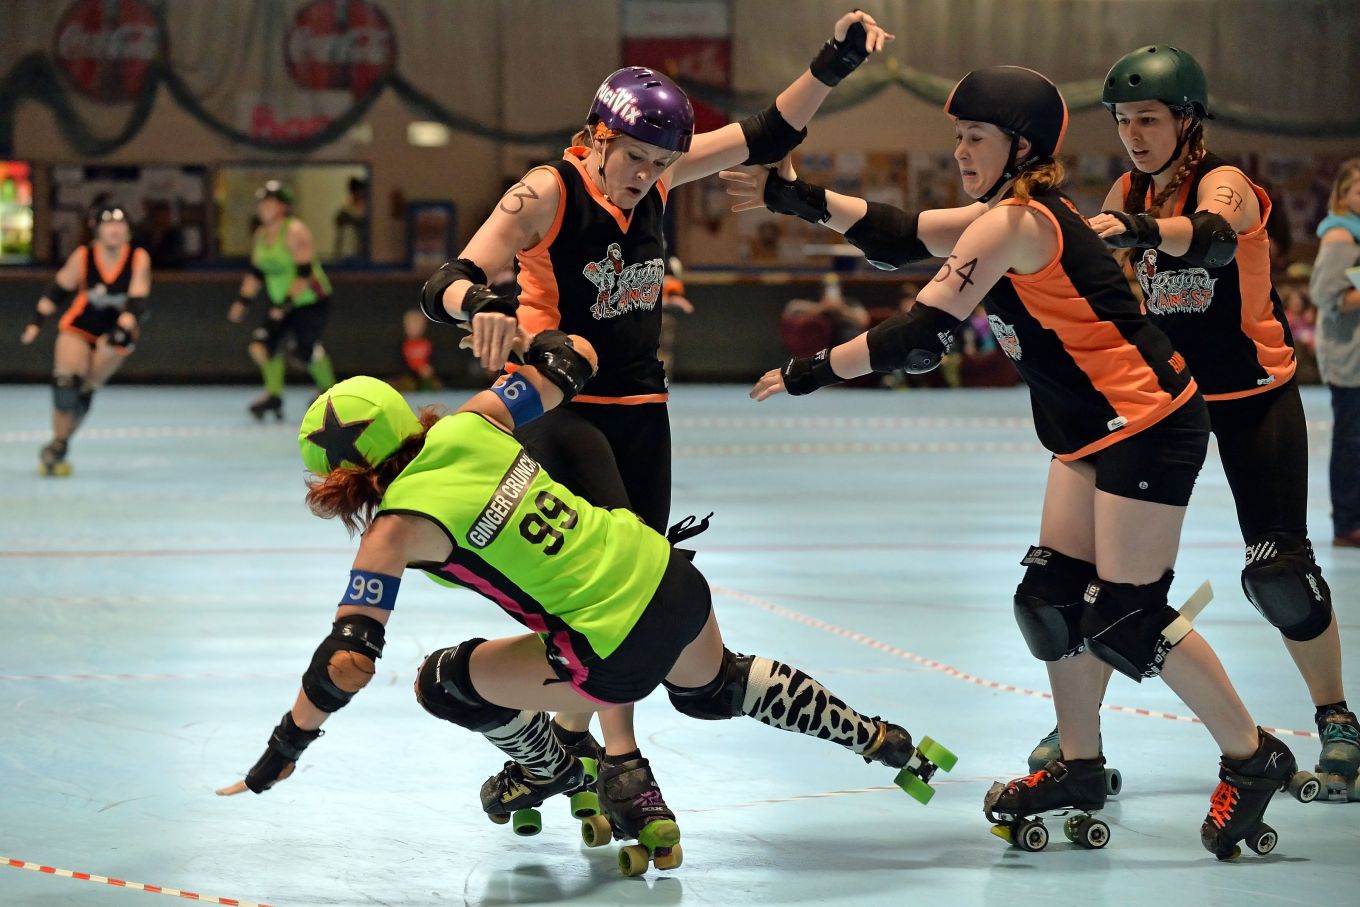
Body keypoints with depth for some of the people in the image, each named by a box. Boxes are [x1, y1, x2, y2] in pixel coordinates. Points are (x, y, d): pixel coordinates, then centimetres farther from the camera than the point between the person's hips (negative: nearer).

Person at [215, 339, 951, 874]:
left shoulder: (399, 524, -14)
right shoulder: (469, 424, 1)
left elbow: (347, 659, -17)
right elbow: (572, 359, 11)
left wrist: (282, 751, -8)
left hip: (621, 654, -8)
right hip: (675, 580, 8)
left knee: (442, 683, 9)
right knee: (717, 687, 39)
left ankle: (552, 768, 35)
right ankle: (884, 743, 50)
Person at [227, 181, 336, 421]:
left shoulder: (295, 232, -19)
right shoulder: (261, 235, 5)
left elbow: (305, 273, -23)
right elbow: (256, 273, 13)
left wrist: (286, 304, -27)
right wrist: (243, 301, 3)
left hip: (310, 300, -7)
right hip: (282, 302, 7)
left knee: (306, 351, -7)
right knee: (262, 343, -11)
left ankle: (328, 390, 20)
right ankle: (274, 395, 1)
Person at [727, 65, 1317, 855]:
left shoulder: (1013, 224, -20)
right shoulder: (1014, 213, 9)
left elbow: (921, 338, -22)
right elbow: (900, 236, 16)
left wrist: (812, 372, -14)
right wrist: (802, 199, 5)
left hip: (1147, 426, -10)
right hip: (1094, 432, 10)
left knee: (1125, 620, -7)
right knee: (1052, 597, 11)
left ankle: (1254, 759, 6)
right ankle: (1081, 767, 23)